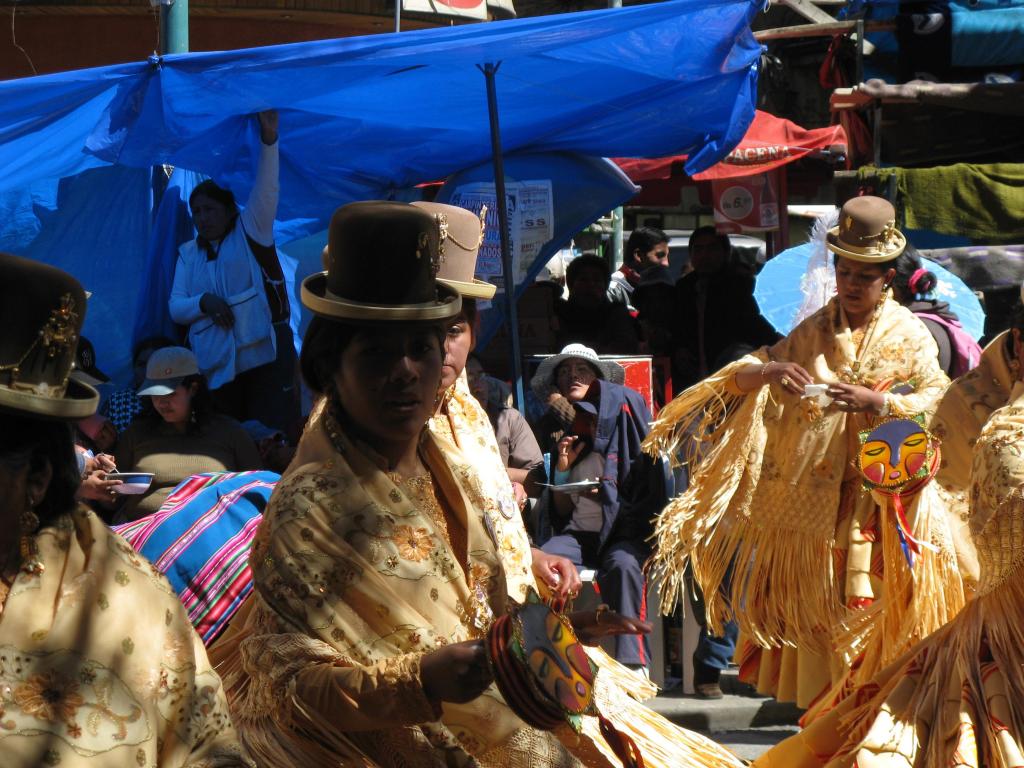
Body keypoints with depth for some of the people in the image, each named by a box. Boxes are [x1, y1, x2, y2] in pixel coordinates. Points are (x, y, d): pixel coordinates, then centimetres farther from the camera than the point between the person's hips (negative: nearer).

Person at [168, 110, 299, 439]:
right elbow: (176, 307, 12)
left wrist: (268, 139, -20)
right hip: (214, 363, 4)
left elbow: (266, 191, -7)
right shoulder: (188, 253, 19)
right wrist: (204, 301, -10)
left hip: (264, 353, -4)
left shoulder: (249, 231, 9)